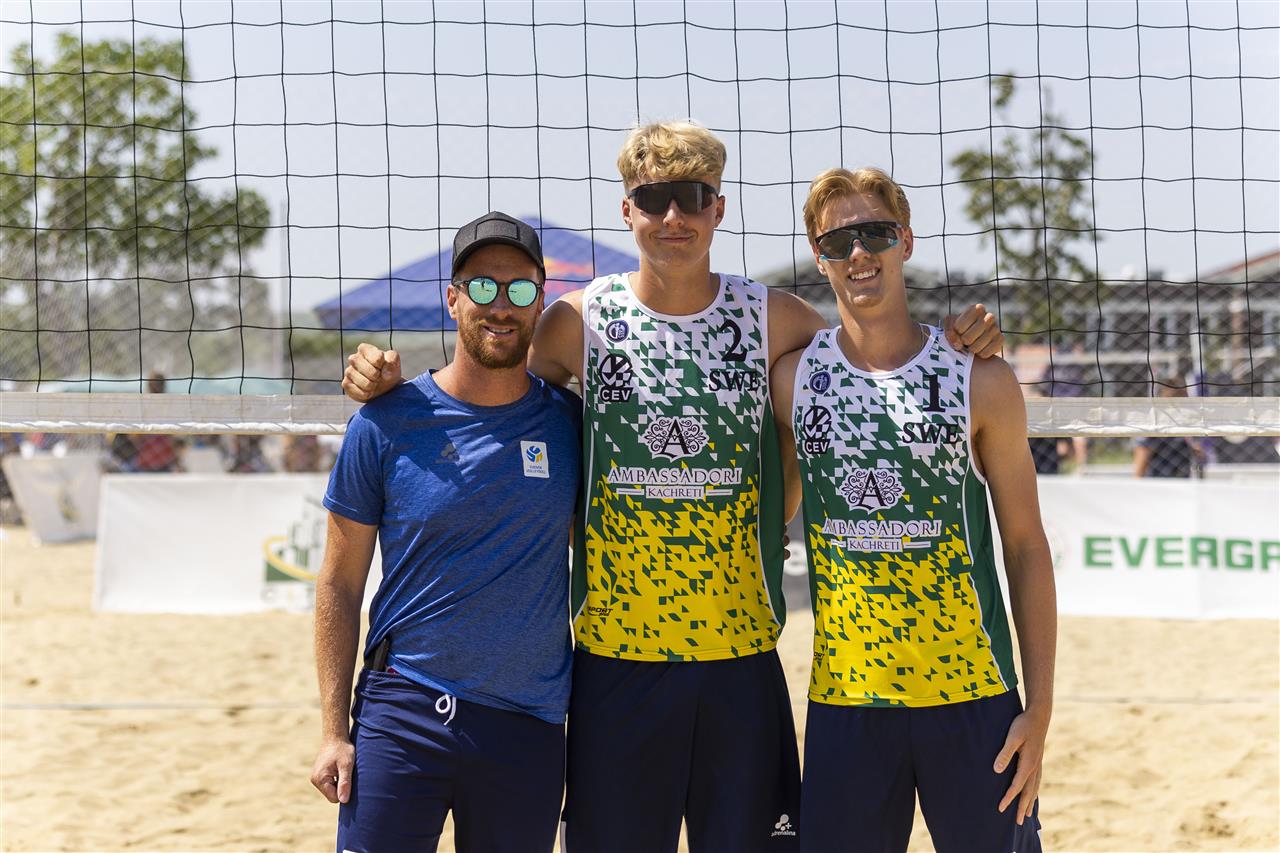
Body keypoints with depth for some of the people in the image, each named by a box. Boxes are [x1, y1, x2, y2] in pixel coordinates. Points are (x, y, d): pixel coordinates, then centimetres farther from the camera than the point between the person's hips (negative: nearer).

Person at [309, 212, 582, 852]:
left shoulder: (569, 420, 3)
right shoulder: (386, 423, -2)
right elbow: (339, 585, 3)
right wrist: (334, 730, -3)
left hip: (529, 727, 2)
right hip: (401, 714, -2)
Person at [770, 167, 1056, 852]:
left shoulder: (981, 381, 0)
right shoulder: (791, 379, 4)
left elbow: (1026, 547, 2)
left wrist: (1039, 707, -3)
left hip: (973, 696, -1)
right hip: (843, 697, 1)